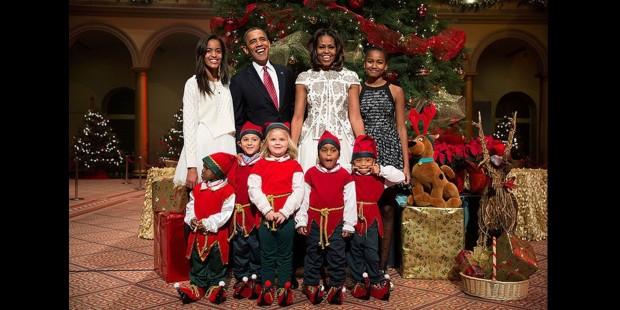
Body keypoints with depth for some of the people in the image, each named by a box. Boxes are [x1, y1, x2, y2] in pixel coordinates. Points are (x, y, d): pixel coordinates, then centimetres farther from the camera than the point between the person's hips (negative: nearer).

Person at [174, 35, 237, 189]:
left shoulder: (226, 84, 14)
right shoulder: (193, 83, -3)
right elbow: (189, 124, -7)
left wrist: (236, 152, 10)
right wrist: (191, 167, -15)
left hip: (227, 149, 5)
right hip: (203, 150, -4)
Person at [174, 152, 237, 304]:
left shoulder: (227, 190, -14)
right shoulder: (197, 188, 4)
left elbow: (225, 213, -18)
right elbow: (191, 206, 7)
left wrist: (207, 223, -21)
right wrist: (191, 220, -12)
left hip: (216, 234, -5)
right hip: (198, 233, 5)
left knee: (216, 263, 10)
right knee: (197, 262, 14)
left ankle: (215, 286, 24)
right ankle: (197, 287, 26)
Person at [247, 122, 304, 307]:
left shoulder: (294, 165, 3)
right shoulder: (260, 165, 5)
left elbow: (298, 191, -6)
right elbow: (253, 190, -5)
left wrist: (284, 212, -16)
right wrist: (267, 210, -17)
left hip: (286, 216, -1)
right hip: (265, 216, 1)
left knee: (285, 255, 9)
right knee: (267, 255, 10)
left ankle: (284, 288, 19)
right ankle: (267, 288, 20)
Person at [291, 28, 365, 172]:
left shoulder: (350, 77, 4)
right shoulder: (304, 78, 5)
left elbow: (355, 117, 2)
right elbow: (298, 117, 4)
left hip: (341, 142, 0)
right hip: (312, 143, 0)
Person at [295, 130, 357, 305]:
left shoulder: (345, 176, -2)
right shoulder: (311, 174, 0)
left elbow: (350, 201, 0)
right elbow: (304, 198, 1)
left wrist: (348, 224, -2)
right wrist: (301, 221, -1)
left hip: (336, 223, 0)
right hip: (314, 222, 1)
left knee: (337, 256, 4)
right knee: (313, 255, 10)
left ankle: (336, 287, 19)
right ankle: (311, 286, 22)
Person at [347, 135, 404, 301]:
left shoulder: (379, 177, 2)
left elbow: (400, 177, -6)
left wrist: (381, 170, -12)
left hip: (371, 219, 0)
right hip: (353, 219, 0)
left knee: (371, 252, 4)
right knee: (354, 252, 10)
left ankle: (376, 281, 23)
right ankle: (360, 281, 26)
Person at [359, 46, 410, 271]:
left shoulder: (395, 91, 9)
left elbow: (401, 128, 8)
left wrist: (406, 163, 2)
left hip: (390, 151, 0)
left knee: (387, 208, 2)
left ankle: (382, 266, 12)